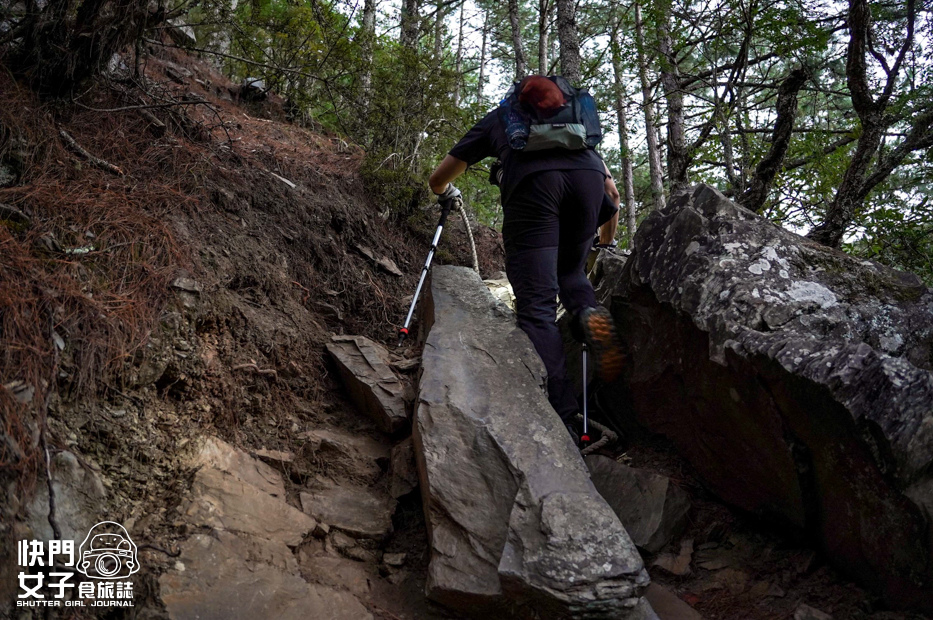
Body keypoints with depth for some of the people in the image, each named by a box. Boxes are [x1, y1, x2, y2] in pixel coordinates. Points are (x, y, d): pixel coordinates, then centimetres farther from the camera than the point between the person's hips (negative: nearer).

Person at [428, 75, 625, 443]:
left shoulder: (496, 120, 36)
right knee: (570, 272, 24)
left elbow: (437, 180, 38)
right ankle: (589, 313, -9)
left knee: (536, 305, -5)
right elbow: (612, 193, 37)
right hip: (587, 174, 3)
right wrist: (605, 242, 52)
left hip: (532, 179, -2)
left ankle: (561, 421, -18)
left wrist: (448, 194, 61)